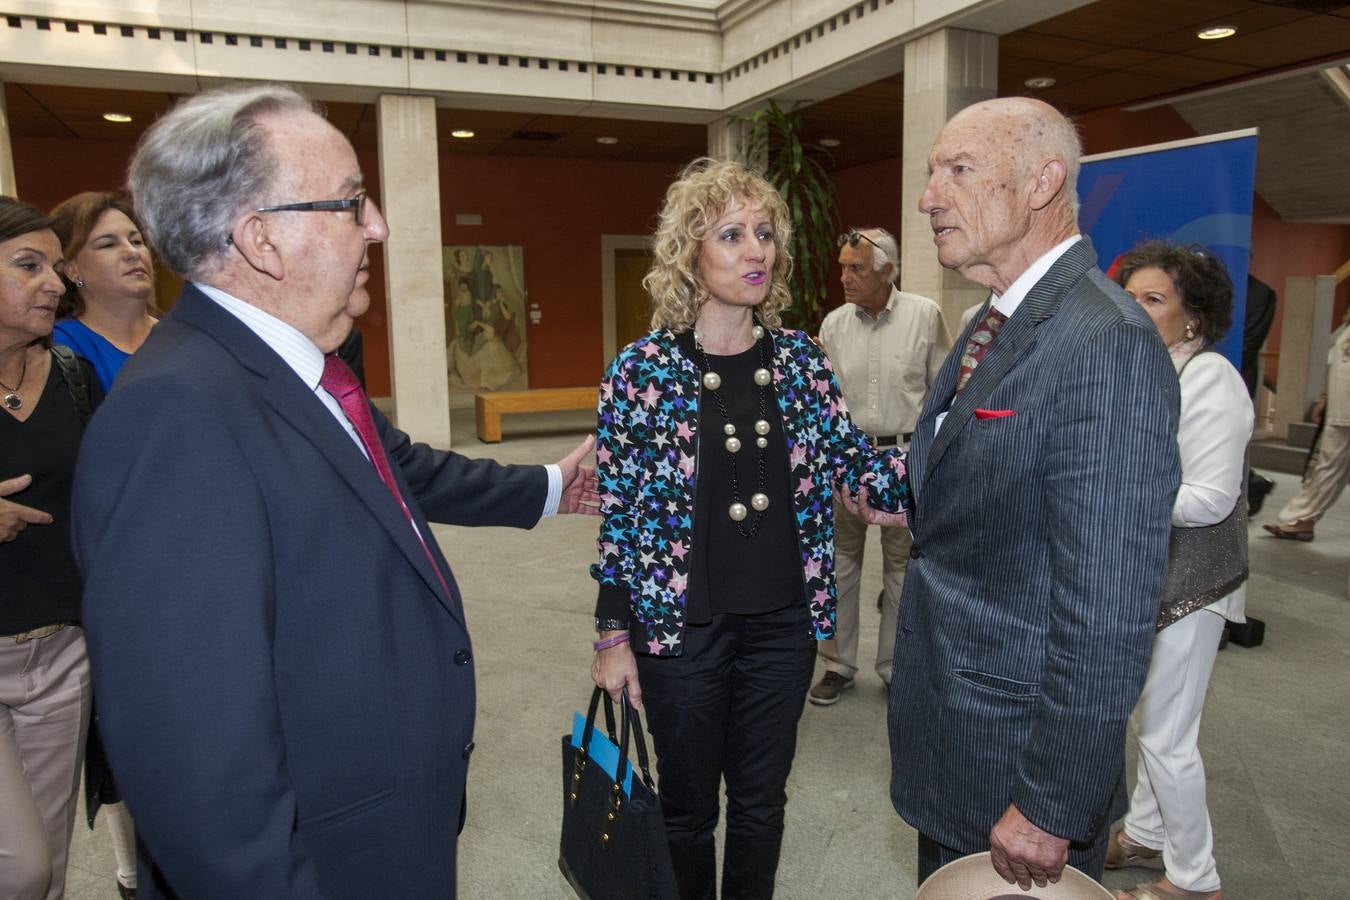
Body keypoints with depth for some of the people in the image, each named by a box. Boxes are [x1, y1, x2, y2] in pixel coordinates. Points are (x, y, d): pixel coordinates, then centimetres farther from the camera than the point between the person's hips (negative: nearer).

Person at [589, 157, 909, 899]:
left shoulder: (800, 359, 0)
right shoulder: (642, 369, -10)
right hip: (682, 627, -3)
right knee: (688, 808, 16)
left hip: (783, 622, 3)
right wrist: (613, 636, -6)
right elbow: (616, 512, -7)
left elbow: (858, 464, -2)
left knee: (762, 799, 20)